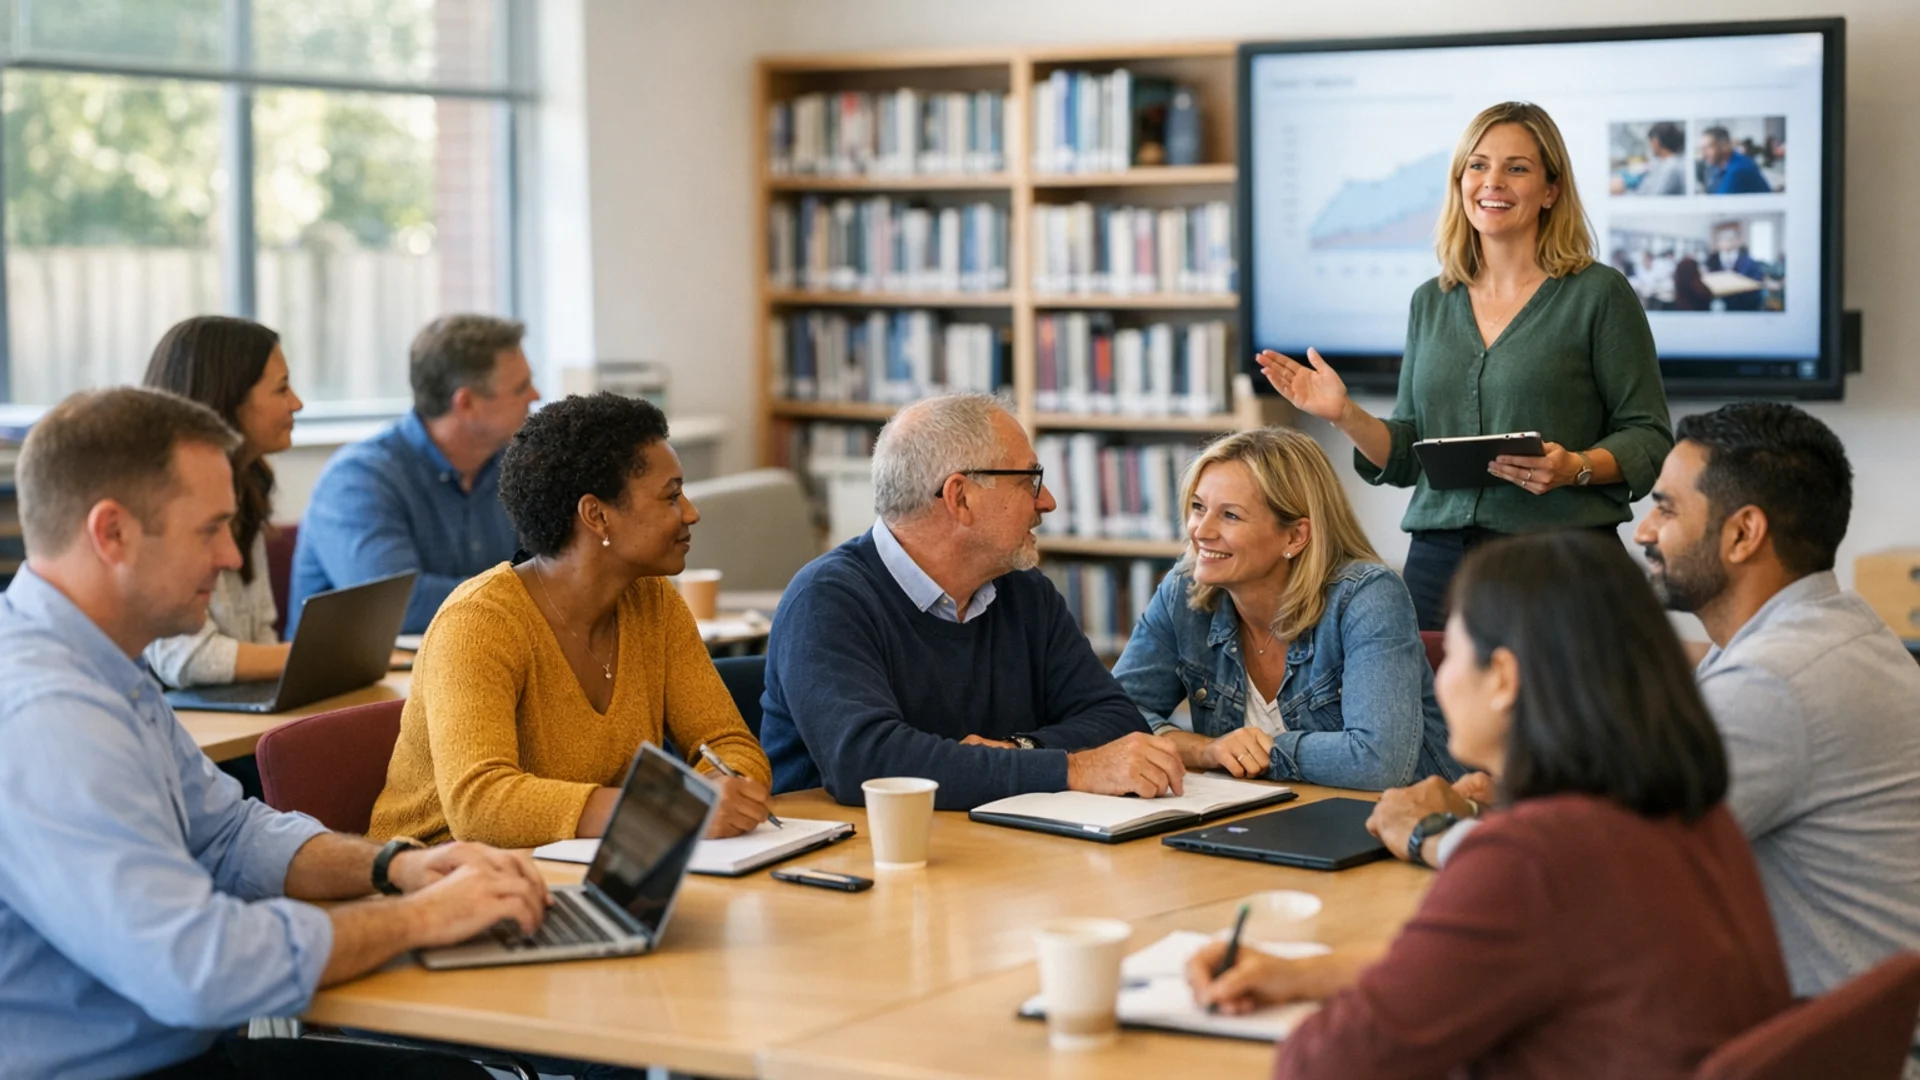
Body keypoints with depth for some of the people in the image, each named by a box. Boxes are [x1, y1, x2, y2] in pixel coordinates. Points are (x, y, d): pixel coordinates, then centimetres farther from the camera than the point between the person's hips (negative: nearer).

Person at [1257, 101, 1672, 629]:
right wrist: (1346, 415, -2)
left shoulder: (1598, 294, -2)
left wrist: (1576, 467, -21)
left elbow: (1649, 439, -4)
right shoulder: (1431, 302, 13)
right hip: (1439, 561, 4)